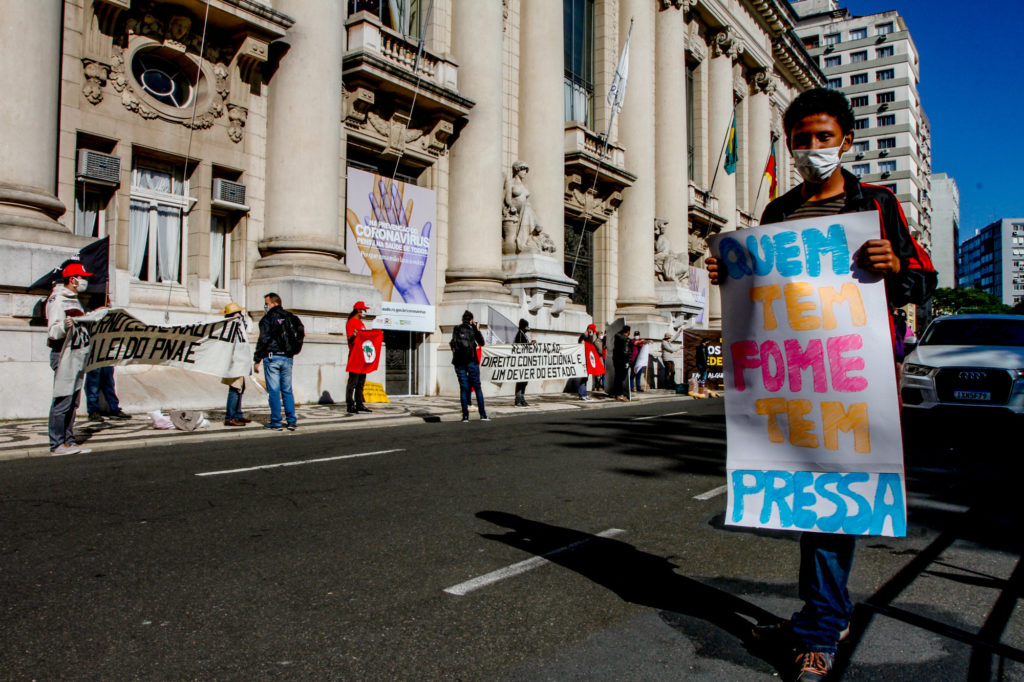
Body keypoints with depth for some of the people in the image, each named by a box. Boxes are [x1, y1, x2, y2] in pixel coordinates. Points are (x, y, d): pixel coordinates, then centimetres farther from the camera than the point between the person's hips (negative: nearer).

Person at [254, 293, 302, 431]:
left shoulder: (268, 318, -5)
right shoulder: (291, 318, 13)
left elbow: (263, 340, -10)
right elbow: (300, 335, 15)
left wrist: (257, 360, -6)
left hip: (272, 358, -5)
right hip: (287, 358, 5)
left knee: (274, 391, -2)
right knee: (287, 390, 10)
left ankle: (276, 422, 0)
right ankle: (292, 421, 8)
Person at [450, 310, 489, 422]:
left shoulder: (456, 330, 5)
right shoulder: (472, 330, -1)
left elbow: (452, 344, 11)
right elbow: (482, 343, 7)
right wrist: (476, 328, 9)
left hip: (459, 362, 2)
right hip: (471, 361, -2)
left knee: (463, 388, 5)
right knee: (477, 387, 5)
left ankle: (465, 415, 0)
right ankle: (482, 414, 1)